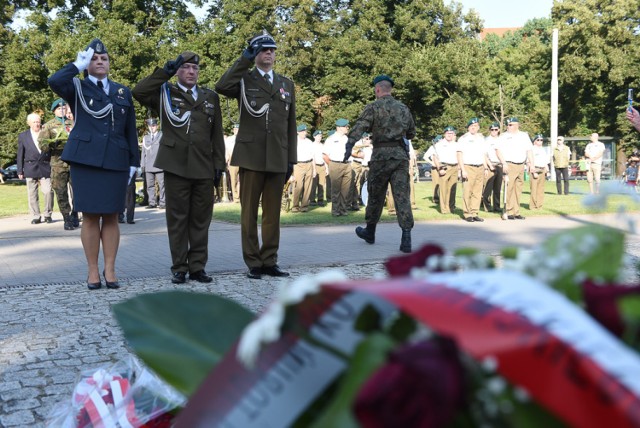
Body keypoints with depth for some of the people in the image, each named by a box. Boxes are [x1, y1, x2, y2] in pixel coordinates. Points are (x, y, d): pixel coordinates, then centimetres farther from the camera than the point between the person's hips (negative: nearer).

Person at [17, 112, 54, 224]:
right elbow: (20, 155, 9)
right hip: (30, 168, 1)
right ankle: (35, 216, 9)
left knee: (48, 191, -10)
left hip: (45, 168, -1)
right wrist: (20, 171, 4)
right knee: (32, 194, 2)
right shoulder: (23, 136, 9)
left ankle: (48, 215, 5)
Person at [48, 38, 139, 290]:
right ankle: (93, 271, 6)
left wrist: (134, 162, 8)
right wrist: (78, 66, -4)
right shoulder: (78, 88, 7)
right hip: (85, 160, -2)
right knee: (90, 216, -1)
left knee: (111, 217, 3)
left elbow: (131, 130, 14)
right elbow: (54, 82, -16)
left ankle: (110, 270, 9)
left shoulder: (123, 93, 16)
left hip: (116, 161, 2)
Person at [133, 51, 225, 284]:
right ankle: (179, 268, 8)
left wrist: (219, 164, 8)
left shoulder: (210, 97, 17)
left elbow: (217, 134, 15)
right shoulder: (165, 93, 9)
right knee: (177, 219, 1)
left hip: (204, 168, 3)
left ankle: (197, 267, 12)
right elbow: (138, 92, -10)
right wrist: (165, 72, -9)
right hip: (176, 166, -2)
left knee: (201, 219, 5)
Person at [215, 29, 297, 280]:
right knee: (249, 212, 1)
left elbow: (290, 126, 15)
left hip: (278, 159, 3)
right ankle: (253, 263, 8)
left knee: (273, 213, 7)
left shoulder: (287, 85, 16)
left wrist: (292, 159, 9)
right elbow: (221, 87, -18)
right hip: (251, 157, -3)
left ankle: (269, 261, 14)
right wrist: (245, 59, -15)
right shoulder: (244, 80, 5)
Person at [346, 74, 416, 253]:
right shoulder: (404, 108, 14)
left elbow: (360, 126, -17)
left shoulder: (373, 107, -1)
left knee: (375, 194, 12)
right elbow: (411, 133, 24)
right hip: (401, 155, 3)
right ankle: (406, 239, -14)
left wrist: (349, 146, -28)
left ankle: (370, 231, 29)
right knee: (402, 196, -3)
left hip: (381, 155, -3)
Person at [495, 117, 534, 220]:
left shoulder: (524, 135, 16)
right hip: (509, 165, -4)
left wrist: (531, 164, 6)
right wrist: (504, 163, -16)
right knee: (509, 189, -10)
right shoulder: (504, 136, 3)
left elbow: (529, 151, 15)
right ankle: (509, 212, -7)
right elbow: (498, 151, -5)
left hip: (521, 165, 4)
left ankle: (516, 212, 10)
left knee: (518, 190, 5)